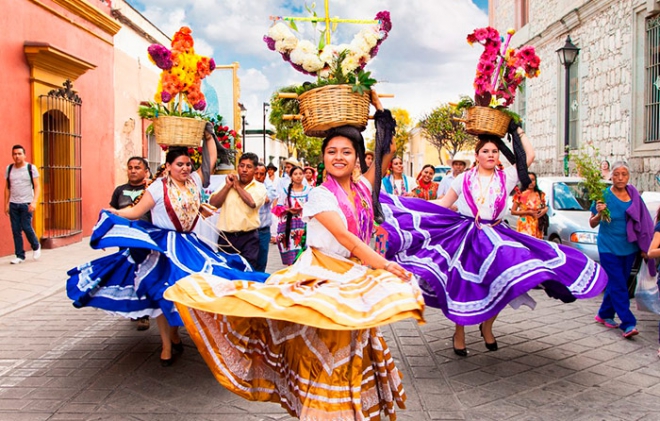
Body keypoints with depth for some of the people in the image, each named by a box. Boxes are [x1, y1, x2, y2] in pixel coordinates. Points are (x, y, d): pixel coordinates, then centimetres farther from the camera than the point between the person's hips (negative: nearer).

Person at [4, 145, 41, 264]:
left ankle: (36, 246, 18)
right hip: (13, 204, 4)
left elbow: (37, 186, -6)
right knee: (16, 230, 2)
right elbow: (7, 188, 13)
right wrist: (6, 204, 9)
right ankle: (20, 255, 11)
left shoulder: (31, 168, -2)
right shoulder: (9, 169, 9)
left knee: (26, 227, -9)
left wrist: (34, 202, -17)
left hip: (26, 203, -4)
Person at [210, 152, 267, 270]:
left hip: (248, 238, -2)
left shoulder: (259, 187, 4)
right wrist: (228, 185, -3)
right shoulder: (227, 183, 11)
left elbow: (252, 202, -17)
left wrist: (237, 186, -4)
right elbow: (213, 204, 1)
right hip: (226, 237, 3)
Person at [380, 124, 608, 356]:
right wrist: (405, 204, 3)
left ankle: (487, 327, 19)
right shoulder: (464, 179, 7)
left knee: (500, 283, -9)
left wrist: (517, 130, 6)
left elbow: (529, 156, -2)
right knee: (463, 286, -2)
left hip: (497, 237, 1)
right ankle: (459, 334, 19)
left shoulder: (506, 177, 7)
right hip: (466, 238, -1)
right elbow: (443, 205, 9)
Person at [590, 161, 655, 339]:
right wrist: (599, 214, -25)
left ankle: (605, 314, 27)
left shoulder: (634, 195, 3)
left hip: (629, 247, 5)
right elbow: (592, 224, -4)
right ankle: (628, 323, -7)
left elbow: (642, 222, 12)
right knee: (618, 286, -7)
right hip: (608, 247, -5)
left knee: (617, 284, 12)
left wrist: (643, 247, 7)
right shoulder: (604, 195, -8)